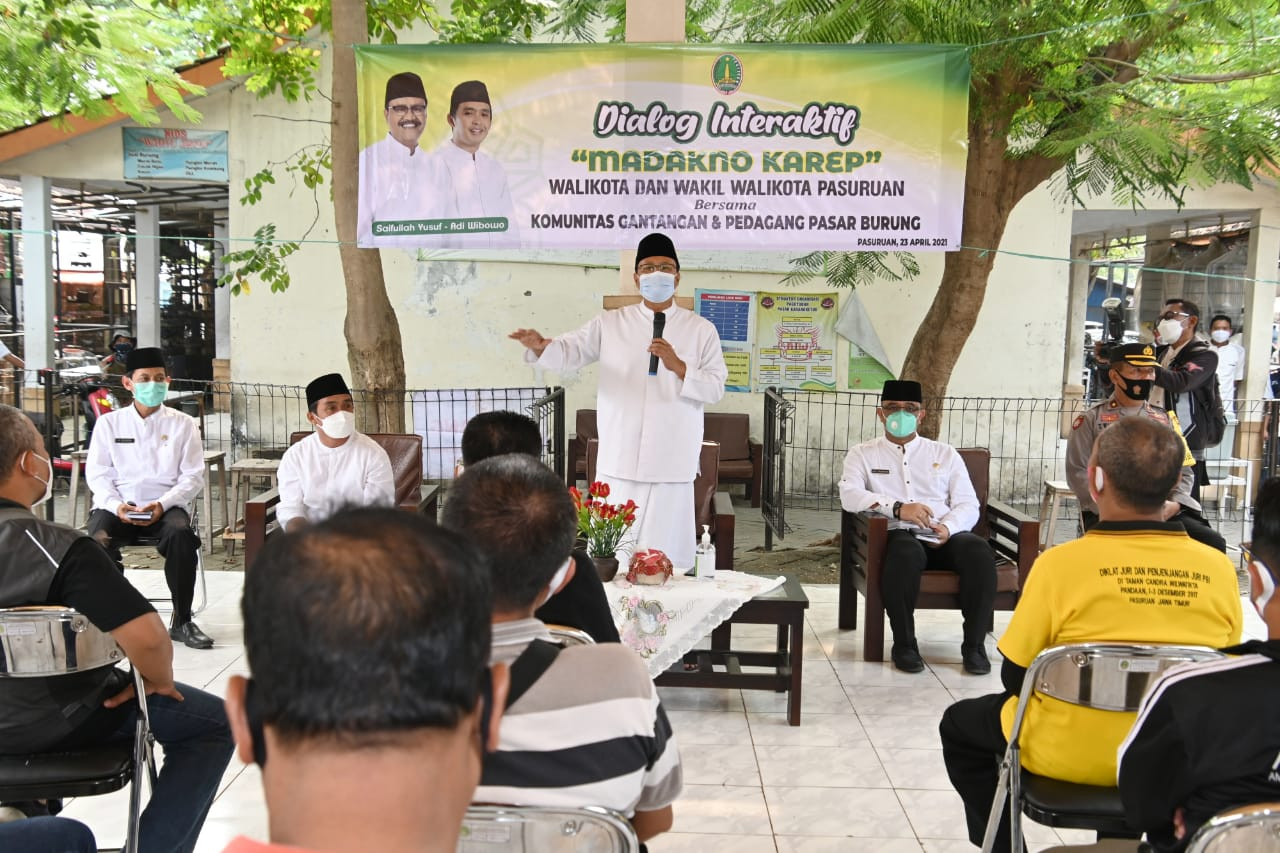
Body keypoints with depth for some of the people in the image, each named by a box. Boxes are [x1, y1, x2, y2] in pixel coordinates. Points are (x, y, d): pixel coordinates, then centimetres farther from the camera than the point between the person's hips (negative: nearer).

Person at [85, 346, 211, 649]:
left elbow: (193, 476, 4)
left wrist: (162, 504, -13)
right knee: (99, 540, -32)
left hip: (165, 507, -1)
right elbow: (96, 473, 7)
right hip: (116, 506, 1)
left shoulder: (183, 424, 11)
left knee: (181, 534, -33)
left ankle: (182, 621, -18)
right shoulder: (109, 423, 14)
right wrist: (116, 504, -12)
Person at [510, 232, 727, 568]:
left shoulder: (701, 329, 7)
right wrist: (542, 346, -23)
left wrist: (678, 366, -15)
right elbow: (570, 351, -2)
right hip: (619, 461, 1)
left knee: (666, 559, 2)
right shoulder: (610, 323, 9)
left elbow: (716, 388, 1)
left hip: (671, 464, -1)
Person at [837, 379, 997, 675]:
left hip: (945, 536, 3)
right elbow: (849, 494, -5)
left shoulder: (945, 453, 21)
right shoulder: (863, 454, 14)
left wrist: (948, 527, -12)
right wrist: (897, 508, -20)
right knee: (906, 552, -38)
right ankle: (904, 643, -19)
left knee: (979, 550, -30)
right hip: (899, 535, -2)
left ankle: (974, 644, -17)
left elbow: (968, 505, 12)